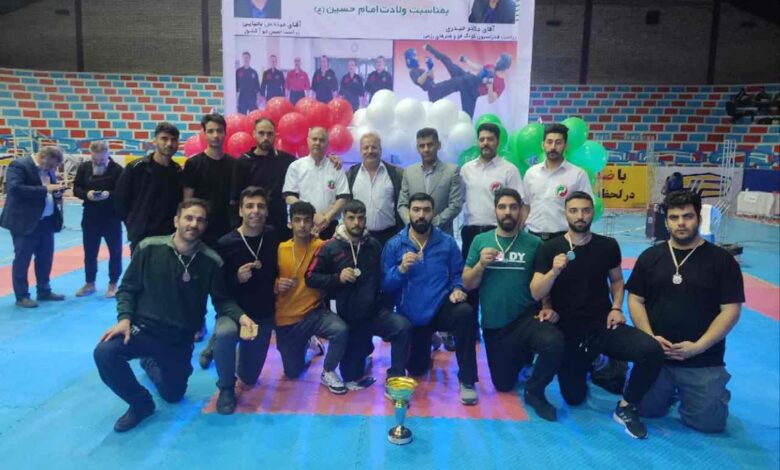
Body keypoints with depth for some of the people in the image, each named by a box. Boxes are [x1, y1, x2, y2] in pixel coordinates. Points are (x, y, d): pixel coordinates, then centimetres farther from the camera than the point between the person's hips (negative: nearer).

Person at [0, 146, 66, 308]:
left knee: (46, 257, 13)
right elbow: (15, 189, -25)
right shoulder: (19, 165, -13)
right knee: (22, 259, 2)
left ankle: (44, 291, 25)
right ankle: (21, 296, 10)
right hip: (25, 222, -7)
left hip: (46, 221, 8)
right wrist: (45, 189, -29)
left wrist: (57, 191, -6)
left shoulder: (48, 169, 10)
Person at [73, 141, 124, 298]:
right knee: (89, 252, 12)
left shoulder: (117, 169, -8)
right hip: (90, 217, 3)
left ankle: (113, 284, 19)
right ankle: (89, 283, 27)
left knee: (115, 251, 5)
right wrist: (86, 194, -16)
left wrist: (109, 194, -28)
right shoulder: (83, 168, 3)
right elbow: (76, 189, 4)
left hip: (112, 218, -3)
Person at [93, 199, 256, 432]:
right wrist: (124, 318, -19)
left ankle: (150, 363, 50)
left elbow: (221, 300, -3)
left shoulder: (211, 261, -12)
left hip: (180, 339, 2)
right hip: (144, 328, -1)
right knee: (104, 352, -31)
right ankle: (140, 403, -3)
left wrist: (240, 315, -23)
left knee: (173, 394, 16)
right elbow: (127, 288, -3)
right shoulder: (149, 248, -13)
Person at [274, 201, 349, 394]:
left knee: (341, 330, -32)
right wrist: (277, 285, -16)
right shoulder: (280, 249, -4)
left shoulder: (322, 247, -9)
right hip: (286, 319, 2)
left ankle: (328, 373, -5)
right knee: (292, 372, 11)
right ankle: (305, 346, 45)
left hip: (314, 312, -2)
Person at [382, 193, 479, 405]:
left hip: (441, 308, -1)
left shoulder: (447, 242, -3)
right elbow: (385, 285, -9)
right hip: (411, 316, 1)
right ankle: (427, 344, 51)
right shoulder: (394, 245, -5)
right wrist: (401, 269, -26)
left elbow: (458, 274, 1)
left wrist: (457, 289, -20)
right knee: (415, 369, 14)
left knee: (465, 313, -36)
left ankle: (467, 380, -21)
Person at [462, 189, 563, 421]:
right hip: (493, 325, 2)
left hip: (526, 317, -2)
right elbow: (467, 284, 0)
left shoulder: (534, 243, -5)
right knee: (503, 385, 13)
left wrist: (547, 307, -15)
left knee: (554, 343, -34)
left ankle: (534, 391, -5)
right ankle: (521, 355, 46)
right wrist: (481, 264, -17)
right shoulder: (480, 240, 0)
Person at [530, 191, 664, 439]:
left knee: (653, 351, -26)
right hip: (568, 329, -1)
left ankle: (626, 407, -1)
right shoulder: (550, 248, -7)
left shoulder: (608, 246, -1)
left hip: (603, 325, 1)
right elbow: (536, 294, -10)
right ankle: (589, 362, 39)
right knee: (574, 397, 5)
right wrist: (554, 271, -27)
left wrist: (616, 308, -1)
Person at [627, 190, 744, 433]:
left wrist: (698, 347, -16)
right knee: (646, 410, 3)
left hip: (704, 361, -2)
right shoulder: (650, 256, 3)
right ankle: (670, 390, 35)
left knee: (708, 421, -1)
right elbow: (635, 300, 4)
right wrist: (649, 337, -11)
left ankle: (717, 391, 32)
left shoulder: (722, 260, -3)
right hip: (656, 355, 2)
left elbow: (730, 311, -7)